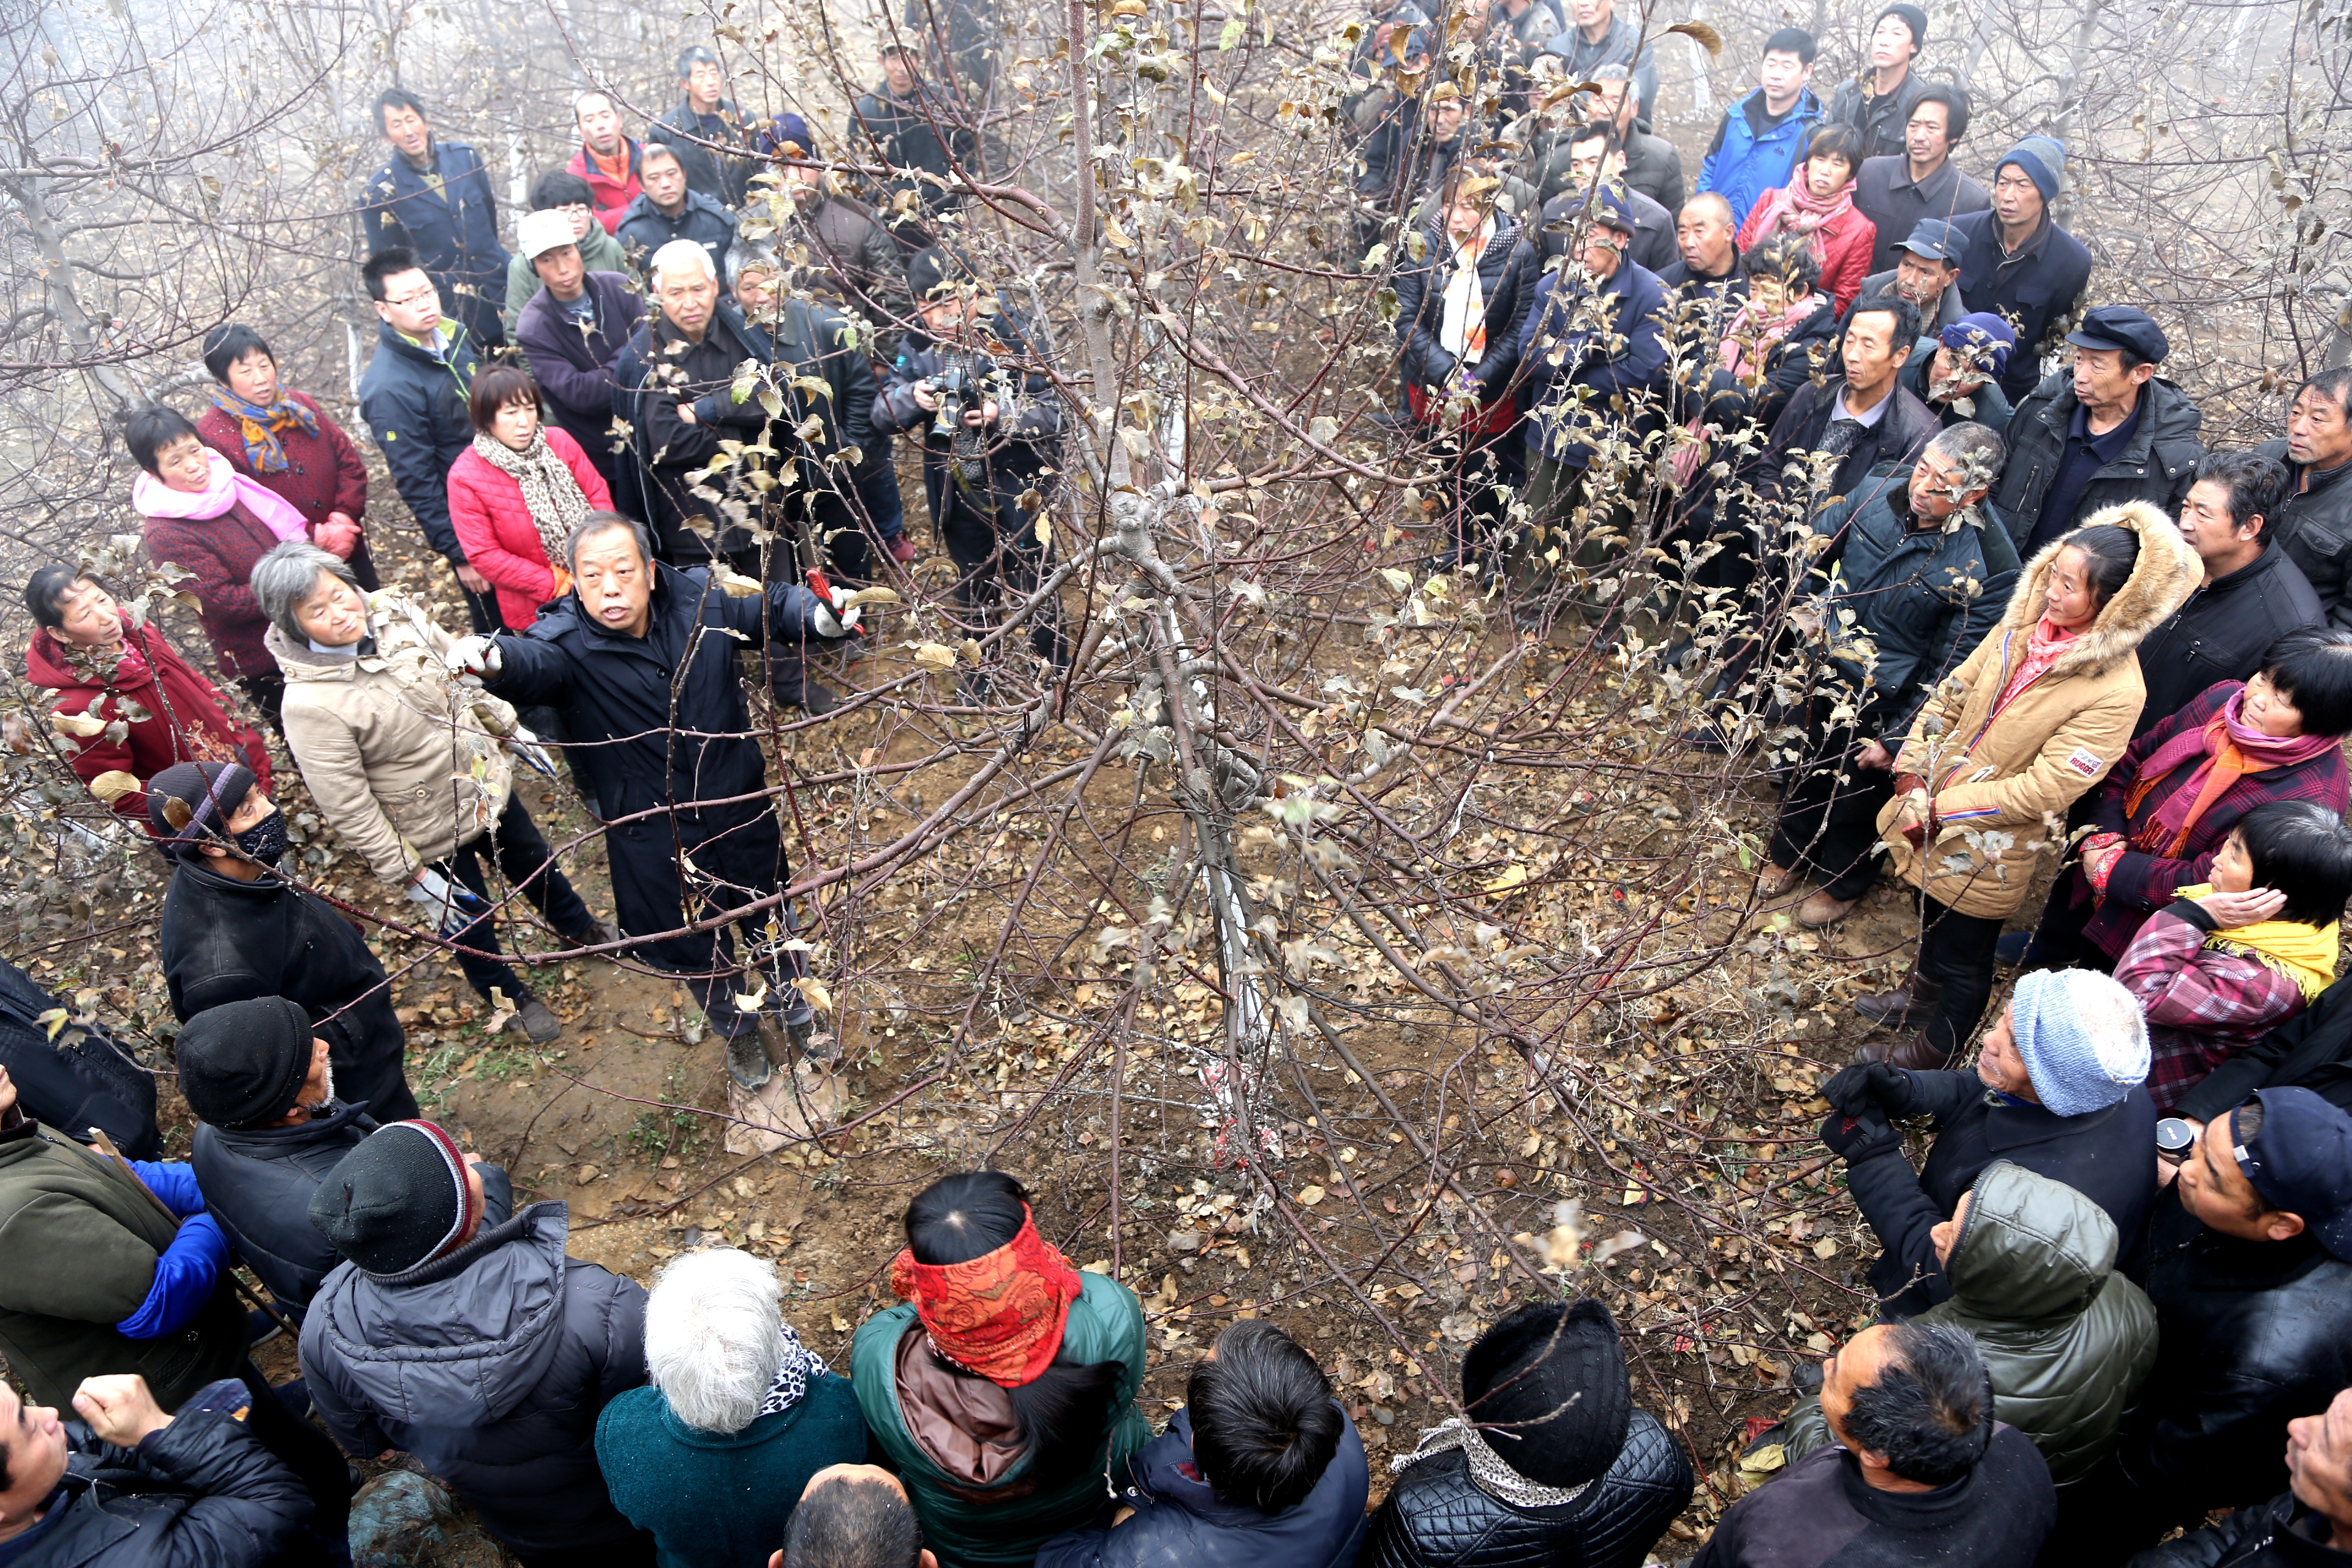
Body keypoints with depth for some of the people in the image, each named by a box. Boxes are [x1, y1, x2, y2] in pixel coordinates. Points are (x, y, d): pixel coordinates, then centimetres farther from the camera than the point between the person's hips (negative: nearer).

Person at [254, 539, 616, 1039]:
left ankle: (582, 929, 60)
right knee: (470, 919, 19)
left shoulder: (396, 613, -16)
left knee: (536, 864, 29)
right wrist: (411, 876, -20)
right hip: (433, 834, -5)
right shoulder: (310, 704, -32)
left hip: (488, 781, 5)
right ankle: (509, 995, 50)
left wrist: (508, 727, 14)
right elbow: (349, 810, -25)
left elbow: (460, 675, 3)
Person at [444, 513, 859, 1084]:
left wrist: (822, 614, -19)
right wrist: (493, 659, -69)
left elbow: (772, 607, 3)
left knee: (771, 919, 25)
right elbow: (533, 662, -45)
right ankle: (738, 1030, 53)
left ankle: (797, 1014, 56)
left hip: (740, 808, 2)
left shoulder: (701, 598, -13)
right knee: (695, 947, 20)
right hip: (653, 838, -2)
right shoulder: (567, 641, -22)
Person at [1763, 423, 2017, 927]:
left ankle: (1842, 882, 45)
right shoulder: (1880, 488, -15)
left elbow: (1950, 671, -20)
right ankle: (1790, 852, 51)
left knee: (1857, 789, 17)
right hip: (1825, 663, 4)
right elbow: (1819, 541, 5)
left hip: (1883, 700, -4)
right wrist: (1807, 606, 1)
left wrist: (1896, 739, -17)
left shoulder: (1986, 568, -27)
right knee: (1809, 763, 25)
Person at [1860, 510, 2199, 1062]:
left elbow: (2044, 789, -26)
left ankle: (1933, 1049, 41)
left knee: (1963, 954, 17)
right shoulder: (2025, 626, -8)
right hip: (1932, 824, 6)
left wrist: (1940, 808, -24)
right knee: (1932, 919, 31)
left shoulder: (2115, 694, -26)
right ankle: (1919, 995, 58)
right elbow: (1951, 696, 0)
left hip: (1988, 849, -6)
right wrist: (1911, 776, -10)